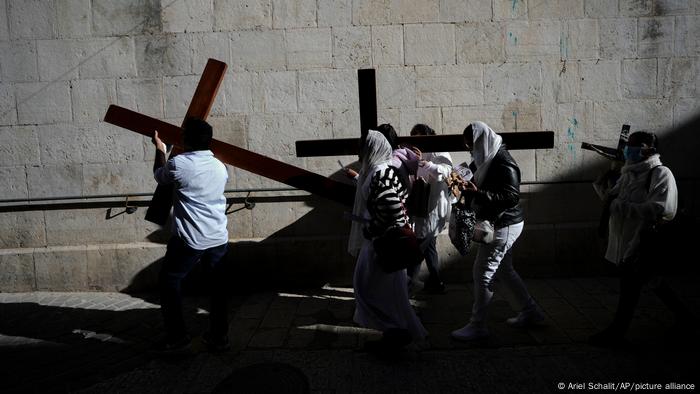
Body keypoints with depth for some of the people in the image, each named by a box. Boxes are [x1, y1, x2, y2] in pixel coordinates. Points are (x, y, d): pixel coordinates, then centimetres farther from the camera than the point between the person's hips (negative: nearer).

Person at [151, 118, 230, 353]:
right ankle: (219, 337, 20)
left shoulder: (178, 164, -10)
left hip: (189, 241, -5)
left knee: (168, 282, 13)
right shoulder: (220, 167, 6)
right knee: (218, 286, 14)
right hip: (218, 239, 5)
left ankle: (177, 337, 16)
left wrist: (160, 150, 28)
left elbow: (159, 176, 11)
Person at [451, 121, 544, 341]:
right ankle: (530, 312, 33)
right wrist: (470, 188, 0)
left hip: (504, 226, -10)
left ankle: (477, 326, 5)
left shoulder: (503, 164, -20)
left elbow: (512, 196, -25)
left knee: (482, 273, -5)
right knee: (504, 270, 19)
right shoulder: (489, 159, 8)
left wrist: (478, 194, -31)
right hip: (498, 224, 10)